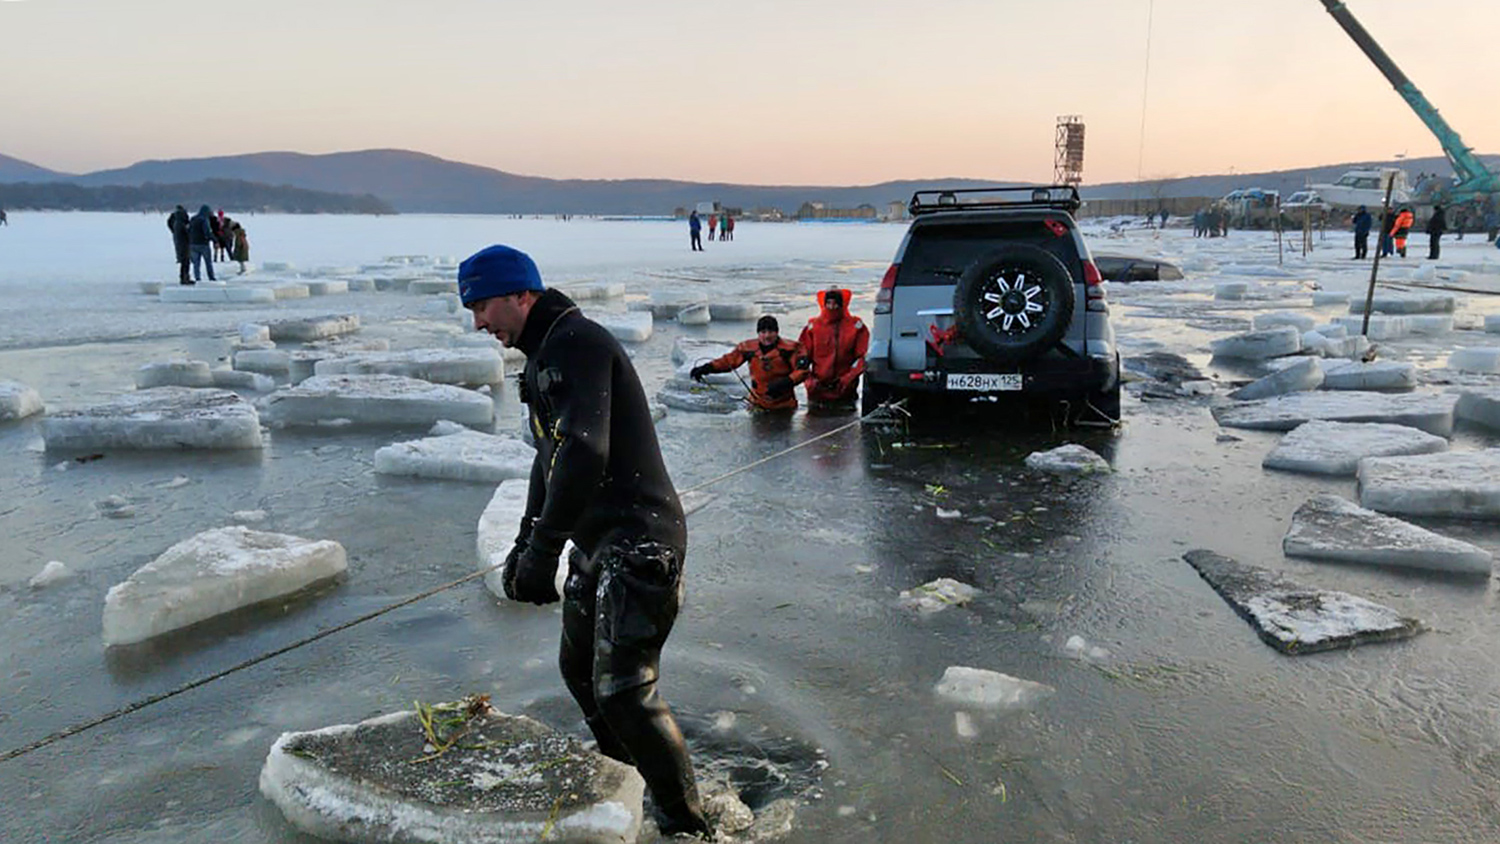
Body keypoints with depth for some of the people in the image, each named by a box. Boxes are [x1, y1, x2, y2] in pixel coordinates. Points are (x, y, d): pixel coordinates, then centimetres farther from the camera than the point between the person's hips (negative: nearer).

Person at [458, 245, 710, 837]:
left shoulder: (577, 343, -16)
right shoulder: (547, 354, 18)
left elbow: (584, 454, -29)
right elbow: (552, 456, 27)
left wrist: (543, 550, -26)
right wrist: (526, 540, 22)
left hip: (637, 542, -11)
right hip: (597, 542, 11)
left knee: (622, 689, -12)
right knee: (580, 669, 20)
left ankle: (686, 824, 3)